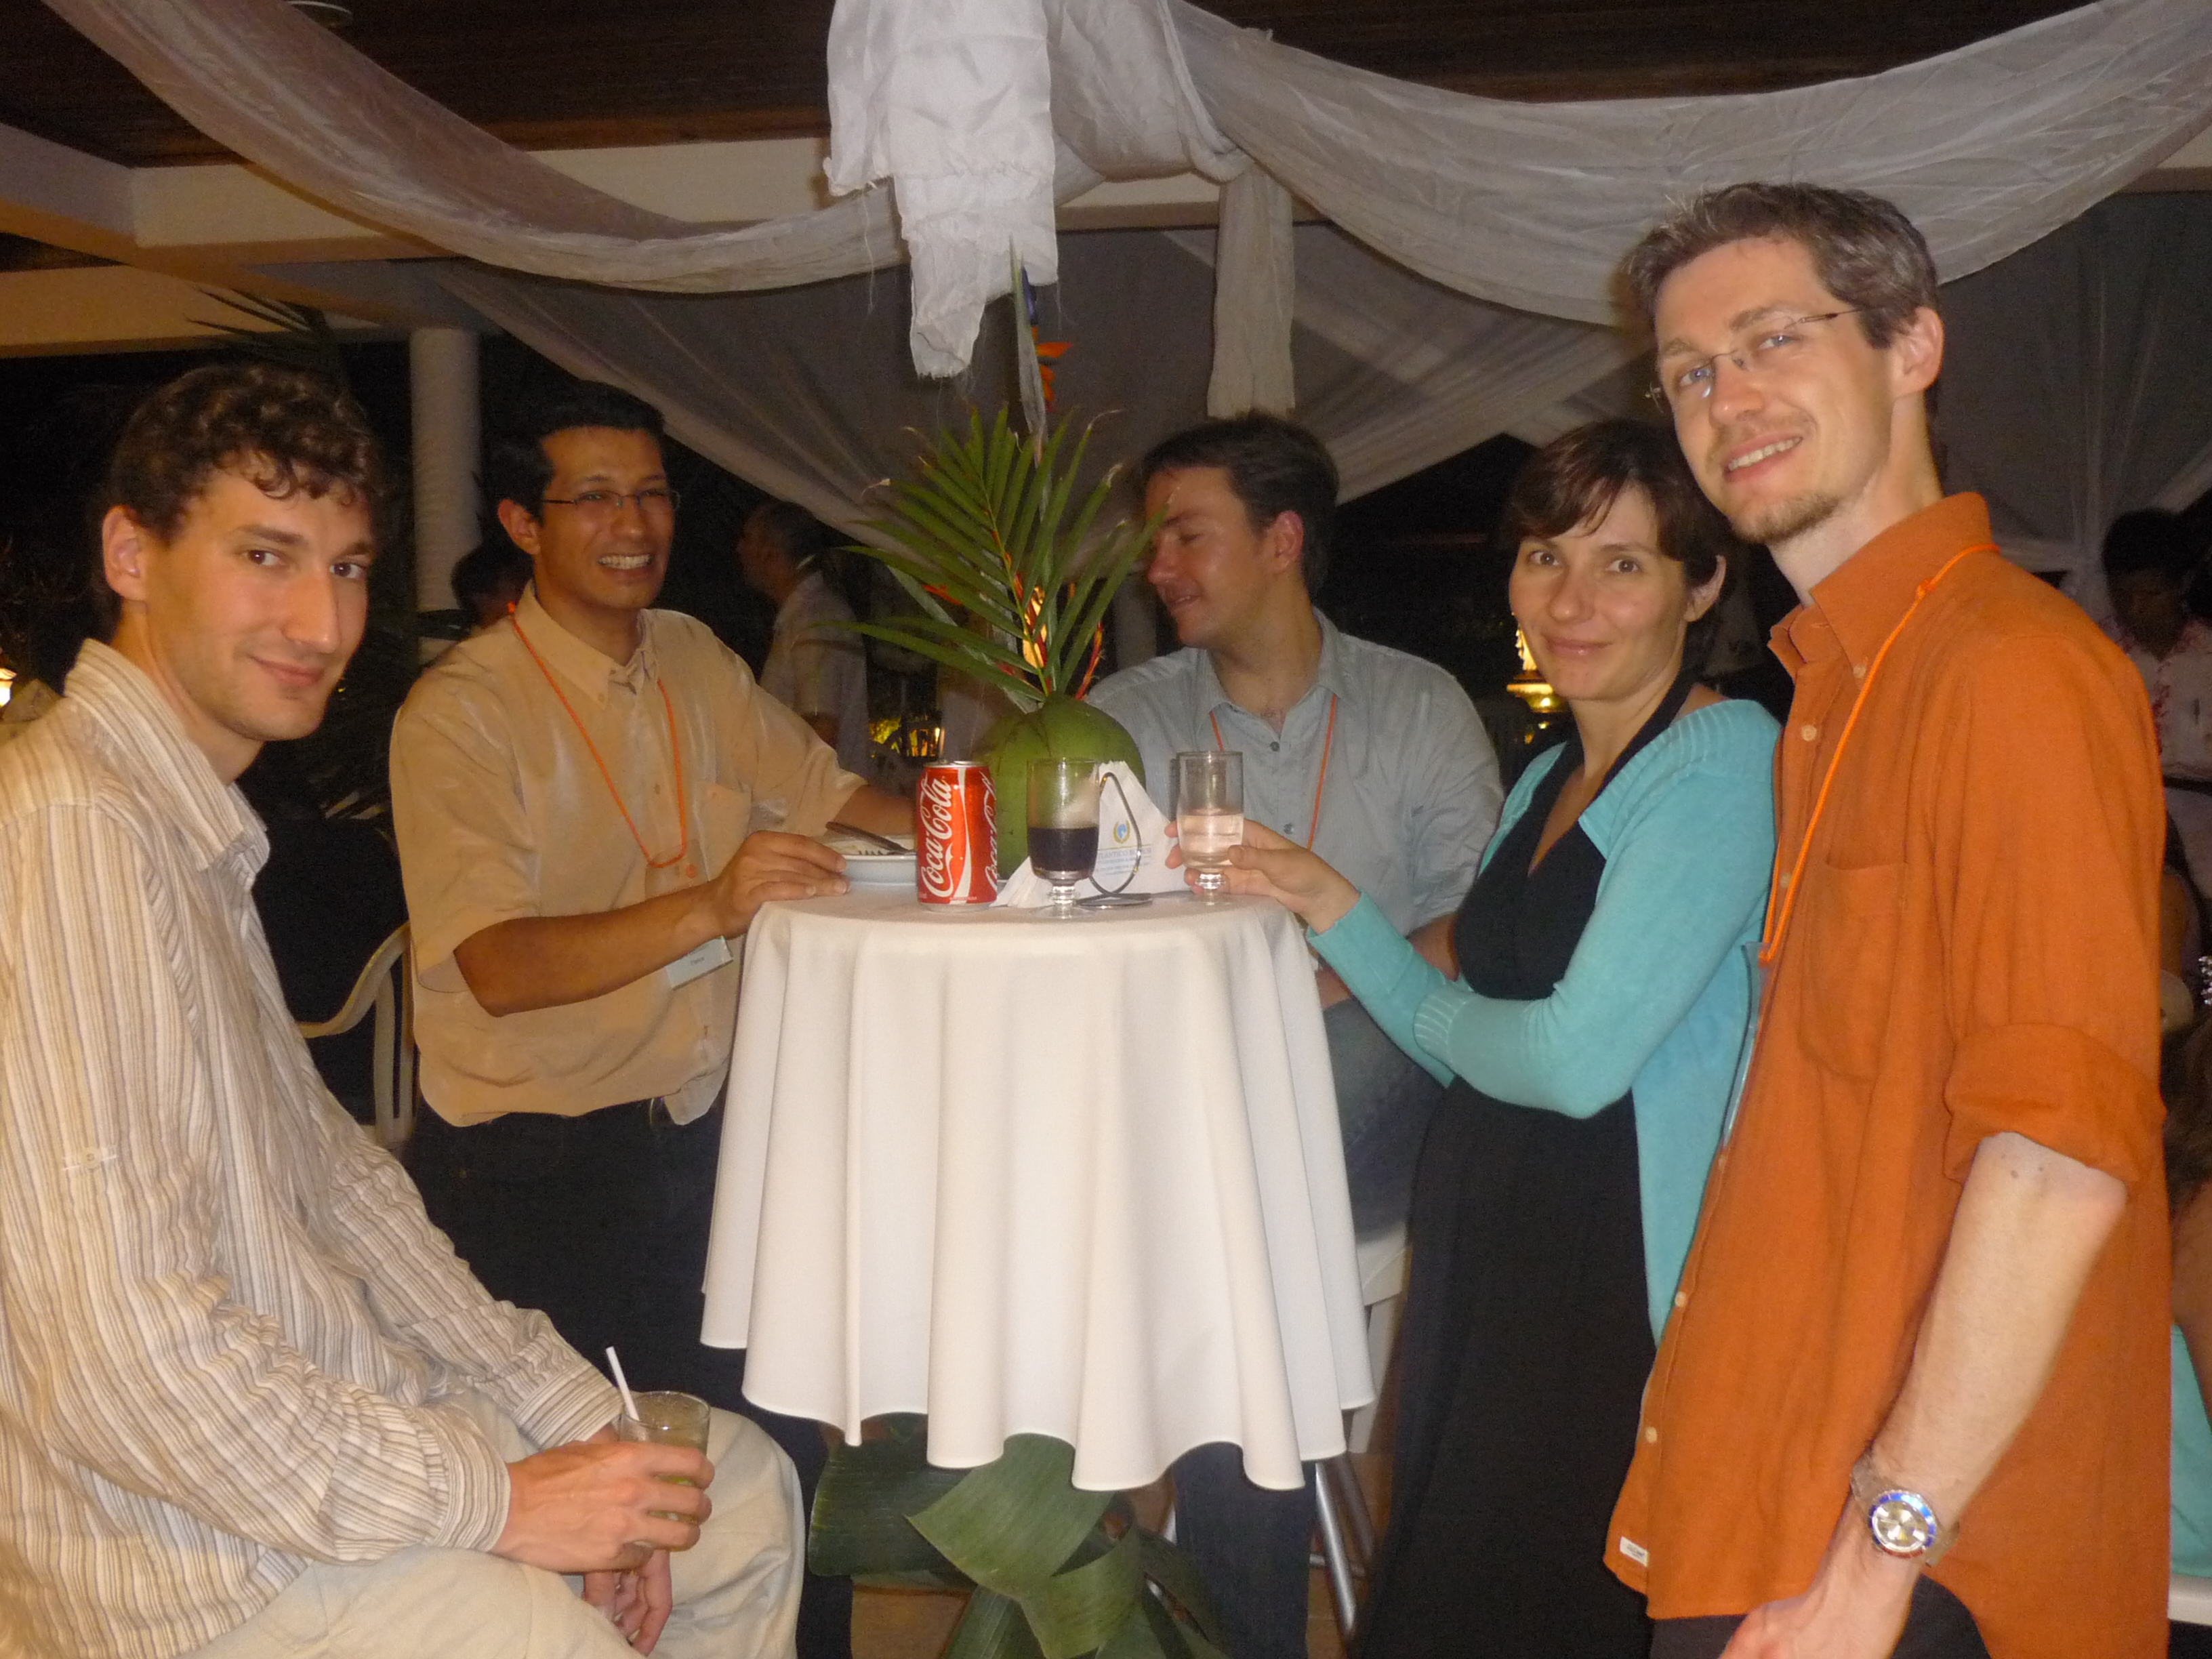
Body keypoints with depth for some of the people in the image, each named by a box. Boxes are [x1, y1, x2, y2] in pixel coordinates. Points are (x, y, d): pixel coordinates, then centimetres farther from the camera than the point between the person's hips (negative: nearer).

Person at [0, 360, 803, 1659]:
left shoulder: (195, 826, 10)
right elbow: (120, 1362, -28)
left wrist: (569, 1407, 7)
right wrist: (495, 1502, -18)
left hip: (340, 1409, 10)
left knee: (743, 1487, 17)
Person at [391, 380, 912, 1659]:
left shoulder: (694, 660, 8)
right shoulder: (461, 713, -13)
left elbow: (821, 787, 21)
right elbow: (500, 968, -25)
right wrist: (709, 908, -39)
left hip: (700, 1124, 6)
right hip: (538, 1166, -5)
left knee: (781, 1468, 6)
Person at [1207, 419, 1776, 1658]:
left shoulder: (1725, 758, -15)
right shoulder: (1551, 779, 13)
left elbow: (1579, 1058, -23)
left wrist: (1442, 1014, -3)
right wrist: (1330, 906, 7)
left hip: (1615, 1281, -8)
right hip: (1484, 1250, 9)